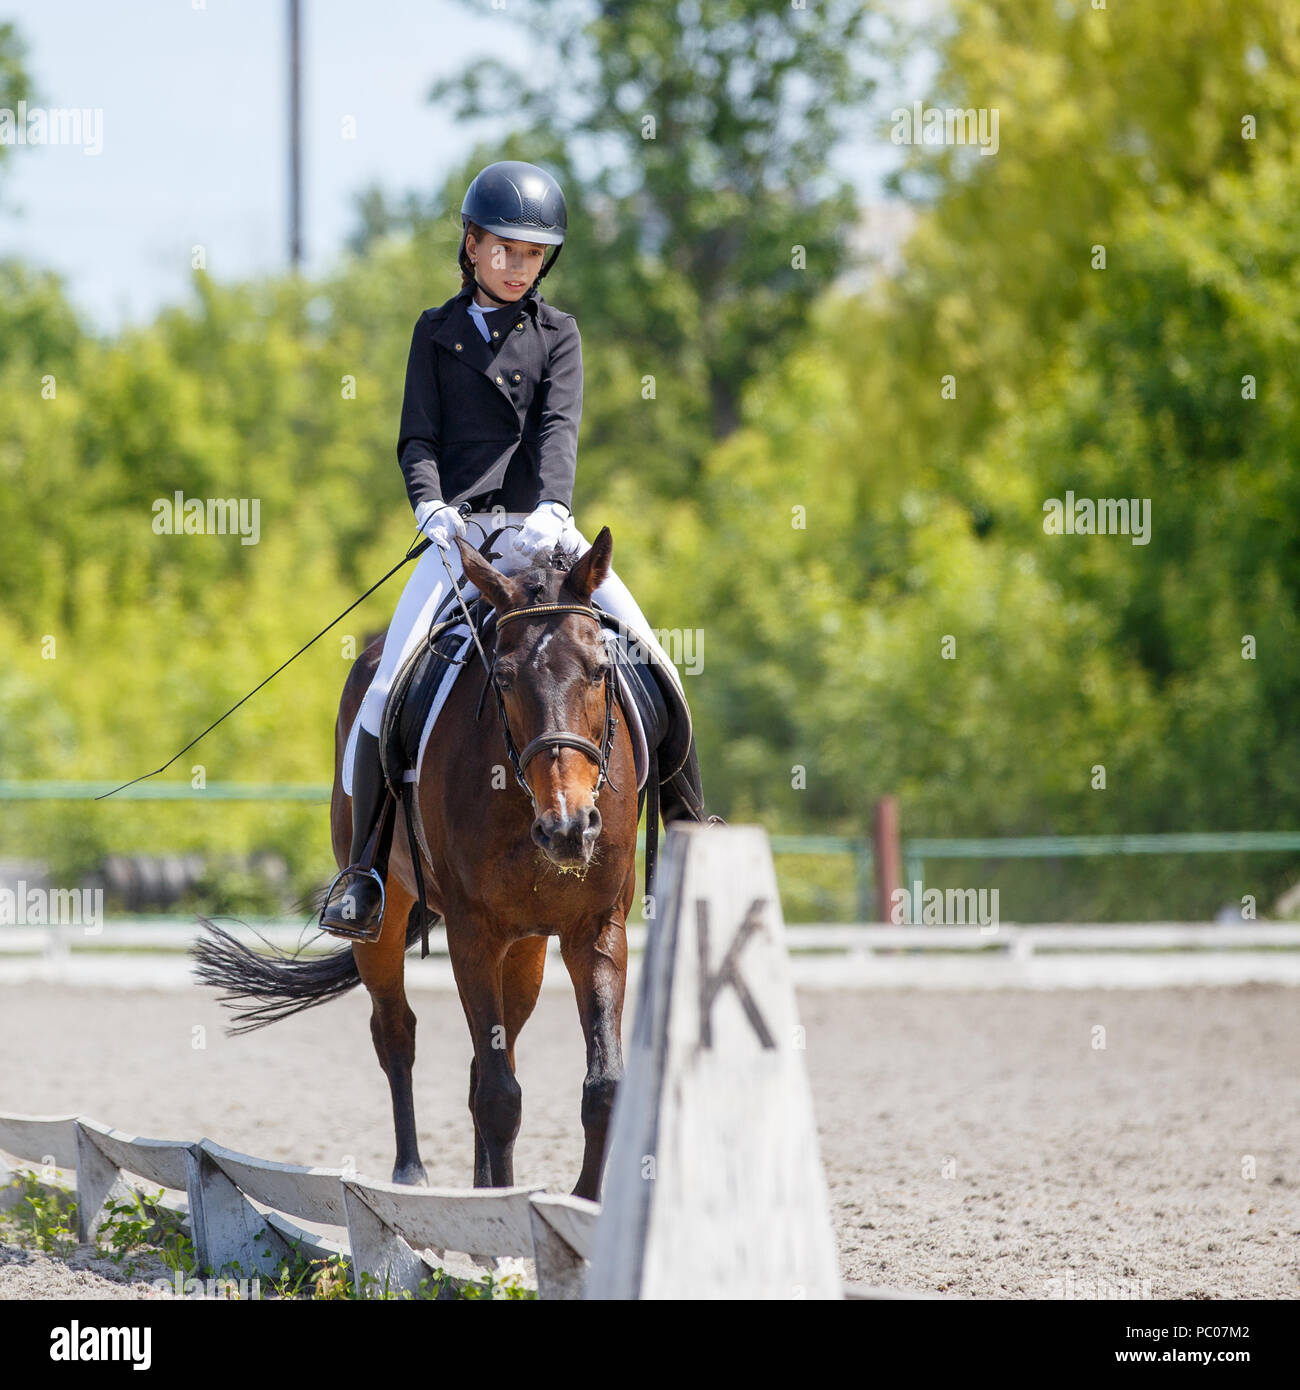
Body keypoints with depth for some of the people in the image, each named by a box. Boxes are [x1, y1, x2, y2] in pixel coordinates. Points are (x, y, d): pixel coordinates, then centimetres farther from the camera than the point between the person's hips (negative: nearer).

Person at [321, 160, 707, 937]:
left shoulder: (556, 334, 9)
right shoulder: (438, 333, 11)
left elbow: (558, 428, -6)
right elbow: (418, 437, 3)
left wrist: (552, 508, -25)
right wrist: (430, 506, -18)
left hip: (541, 530, 0)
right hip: (459, 535, 0)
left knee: (651, 662, -11)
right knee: (388, 690, -15)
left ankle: (688, 821, 6)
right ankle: (365, 870, -7)